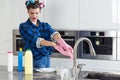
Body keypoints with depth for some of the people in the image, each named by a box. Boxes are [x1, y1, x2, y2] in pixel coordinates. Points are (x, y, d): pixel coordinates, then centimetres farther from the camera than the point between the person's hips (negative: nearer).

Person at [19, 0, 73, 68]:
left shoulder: (45, 25, 6)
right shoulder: (24, 27, -7)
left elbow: (53, 33, -16)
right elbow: (36, 40, -23)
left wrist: (62, 43, -39)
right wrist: (54, 45, -38)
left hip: (47, 59, 5)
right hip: (36, 61, -4)